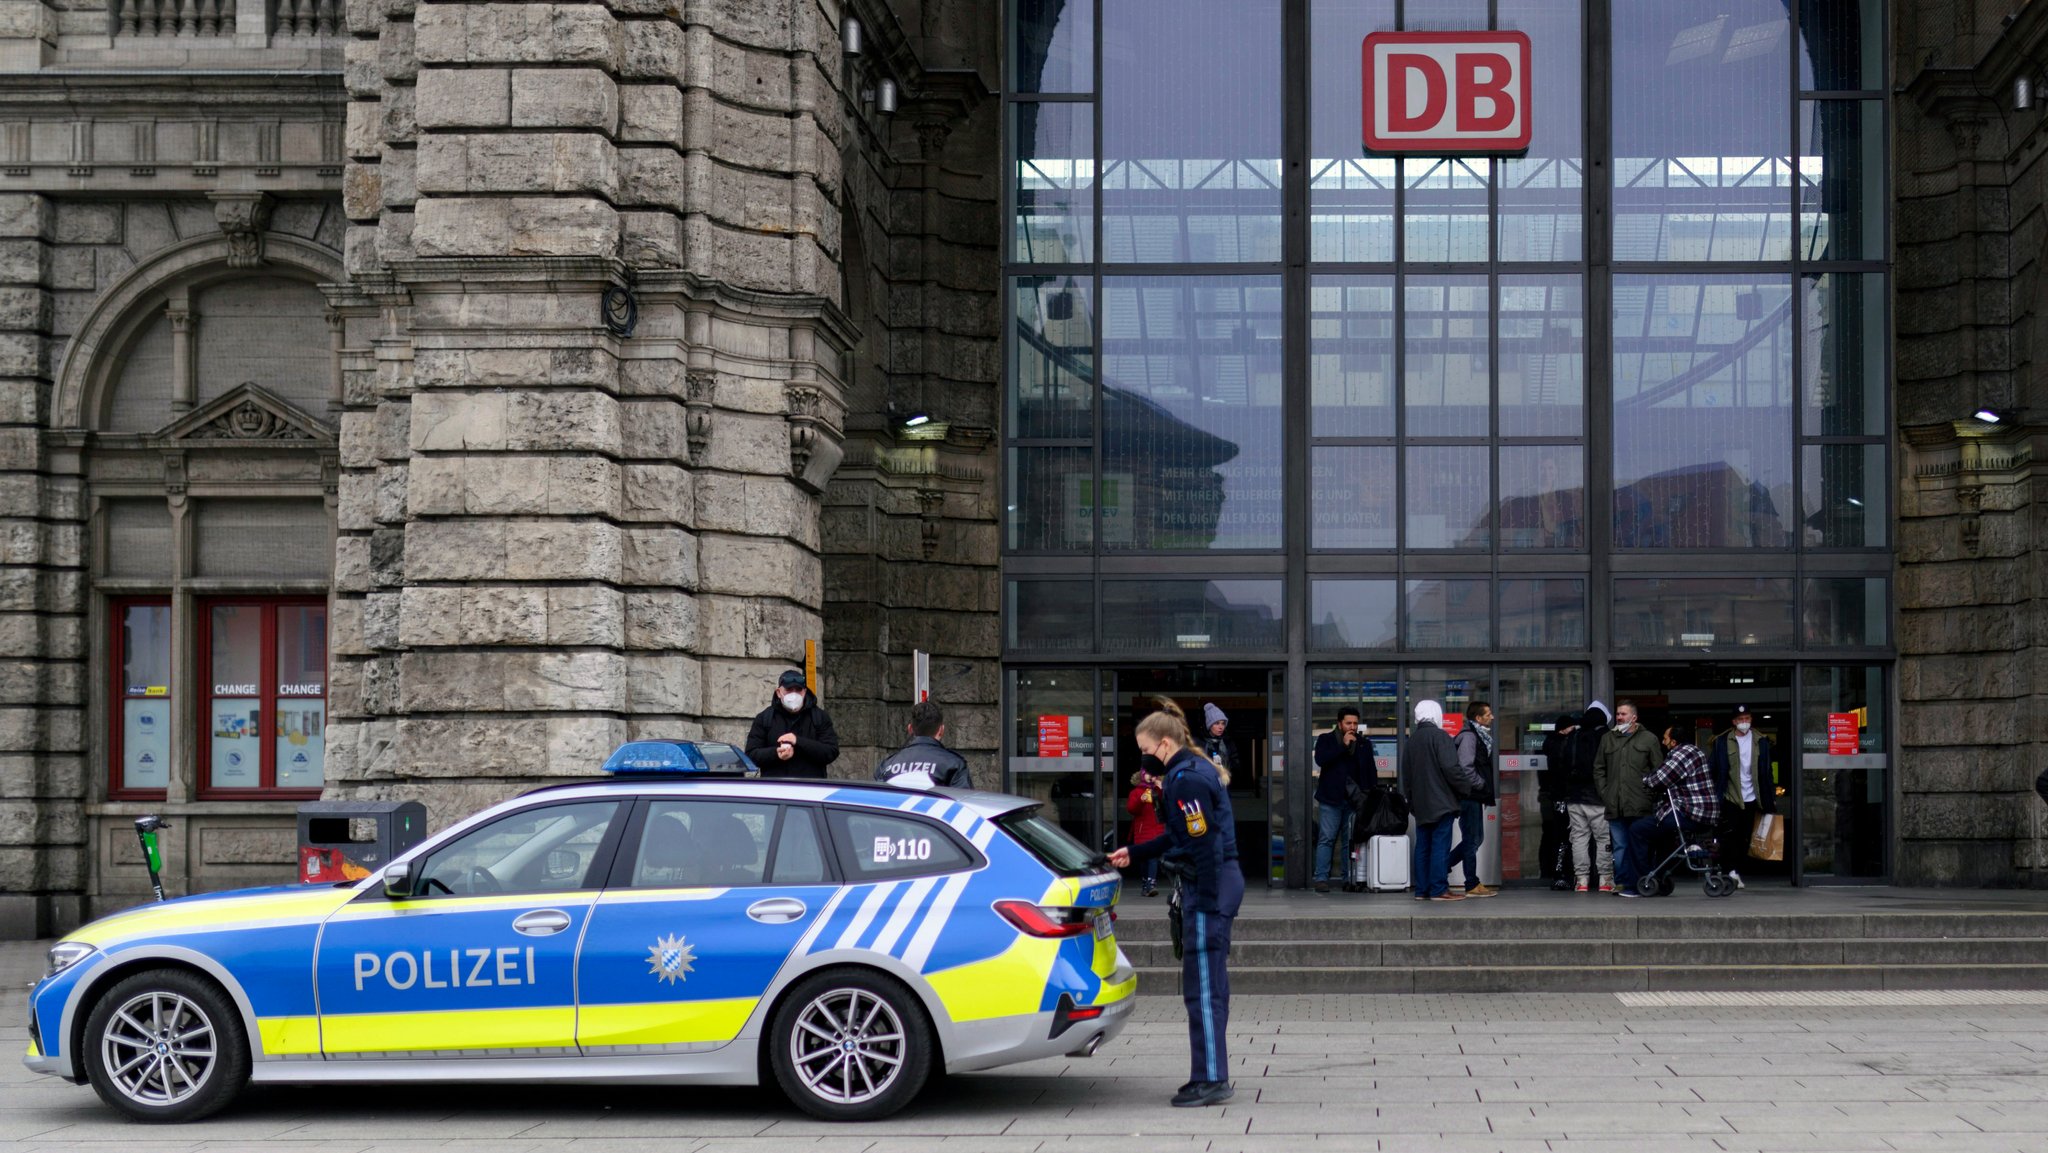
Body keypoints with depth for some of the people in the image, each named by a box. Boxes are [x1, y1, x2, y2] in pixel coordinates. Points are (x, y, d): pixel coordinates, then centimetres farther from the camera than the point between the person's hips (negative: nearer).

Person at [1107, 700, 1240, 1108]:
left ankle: (1211, 1080, -2)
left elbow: (1205, 844, -20)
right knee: (1209, 986, 14)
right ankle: (1212, 1077, 19)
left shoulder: (1187, 779, -15)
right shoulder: (1198, 769, 16)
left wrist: (1206, 904, -21)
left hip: (1209, 888, -10)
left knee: (1202, 987, -6)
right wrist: (1132, 854, 26)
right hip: (1222, 883, 10)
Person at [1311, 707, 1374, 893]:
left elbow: (1371, 771, 16)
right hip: (1331, 799, -3)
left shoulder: (1364, 743, 14)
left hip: (1355, 799, 3)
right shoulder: (1326, 740, 5)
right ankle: (1321, 878, -6)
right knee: (1326, 839, -6)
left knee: (1351, 841, 3)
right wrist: (1343, 745, -14)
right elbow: (1321, 759, -13)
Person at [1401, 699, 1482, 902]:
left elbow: (1406, 773, 17)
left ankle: (1421, 889, 9)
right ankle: (1439, 890, -9)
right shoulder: (1439, 736, -11)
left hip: (1420, 803, 7)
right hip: (1440, 801, -7)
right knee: (1440, 845, -6)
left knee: (1422, 846, 9)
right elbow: (1451, 768, -17)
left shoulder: (1411, 740, 12)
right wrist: (1467, 788, -5)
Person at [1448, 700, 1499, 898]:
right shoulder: (1469, 737, -15)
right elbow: (1466, 767, -24)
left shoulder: (1480, 736, 17)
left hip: (1475, 797, 10)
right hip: (1469, 797, -10)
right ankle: (1472, 886, 3)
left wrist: (1489, 794, 14)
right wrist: (1480, 785, -13)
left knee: (1475, 838, 15)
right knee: (1472, 840, -3)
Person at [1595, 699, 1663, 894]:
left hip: (1640, 805, -3)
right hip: (1615, 805, 3)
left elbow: (1659, 770, 4)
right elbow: (1598, 769, 18)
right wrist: (1604, 792, 7)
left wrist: (1651, 794, -4)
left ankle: (1638, 884, 3)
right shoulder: (1607, 739, 15)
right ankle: (1623, 882, 5)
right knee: (1619, 846, 2)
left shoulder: (1649, 739, 6)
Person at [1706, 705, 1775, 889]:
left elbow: (1767, 772, 8)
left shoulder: (1761, 742, 6)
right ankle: (1730, 872, -10)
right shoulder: (1722, 742, 0)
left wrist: (1771, 798, 4)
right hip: (1730, 798, -3)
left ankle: (1736, 871, 15)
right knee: (1729, 835, -10)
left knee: (1745, 838, 7)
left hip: (1750, 798, 3)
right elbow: (1711, 769, -2)